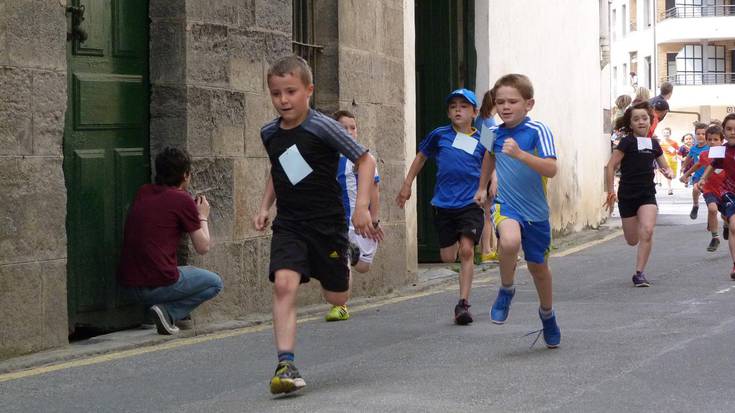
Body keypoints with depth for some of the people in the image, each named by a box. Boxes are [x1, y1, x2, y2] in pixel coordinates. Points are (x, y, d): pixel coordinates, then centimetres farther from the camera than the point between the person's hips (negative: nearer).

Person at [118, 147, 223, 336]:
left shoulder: (143, 193, 11)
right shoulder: (183, 200, -6)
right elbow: (203, 247, 1)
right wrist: (203, 217, 18)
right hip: (158, 284, -7)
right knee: (215, 283, 16)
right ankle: (169, 312, -4)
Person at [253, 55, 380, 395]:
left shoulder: (323, 127, -15)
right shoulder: (270, 133, 2)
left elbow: (365, 160, -9)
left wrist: (361, 207, -16)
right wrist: (265, 207, 11)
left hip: (327, 222, -3)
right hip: (288, 224, 3)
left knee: (336, 298, 10)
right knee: (284, 284, -20)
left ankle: (349, 265, 47)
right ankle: (285, 365, -22)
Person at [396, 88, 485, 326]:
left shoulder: (481, 142, 1)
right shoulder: (439, 135, 3)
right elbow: (421, 157, 17)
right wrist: (407, 185, 16)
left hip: (471, 203, -2)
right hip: (444, 205, 2)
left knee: (466, 250, -15)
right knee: (448, 257, 6)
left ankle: (463, 303, -10)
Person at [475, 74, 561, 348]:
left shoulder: (538, 131, -15)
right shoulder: (495, 133, -1)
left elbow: (551, 170, -26)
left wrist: (519, 154, -36)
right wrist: (482, 187, 32)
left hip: (535, 211, -1)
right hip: (506, 205, 1)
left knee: (538, 266, 14)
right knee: (510, 242, -33)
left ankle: (547, 313, 42)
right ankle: (506, 291, -5)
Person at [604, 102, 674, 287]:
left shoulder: (654, 144, 6)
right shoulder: (627, 142, -7)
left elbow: (665, 167, 16)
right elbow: (611, 166, -9)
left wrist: (668, 172, -7)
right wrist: (611, 192, -12)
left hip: (647, 195, 2)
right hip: (627, 195, -2)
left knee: (647, 231, -21)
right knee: (632, 241, 6)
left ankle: (639, 273, -12)